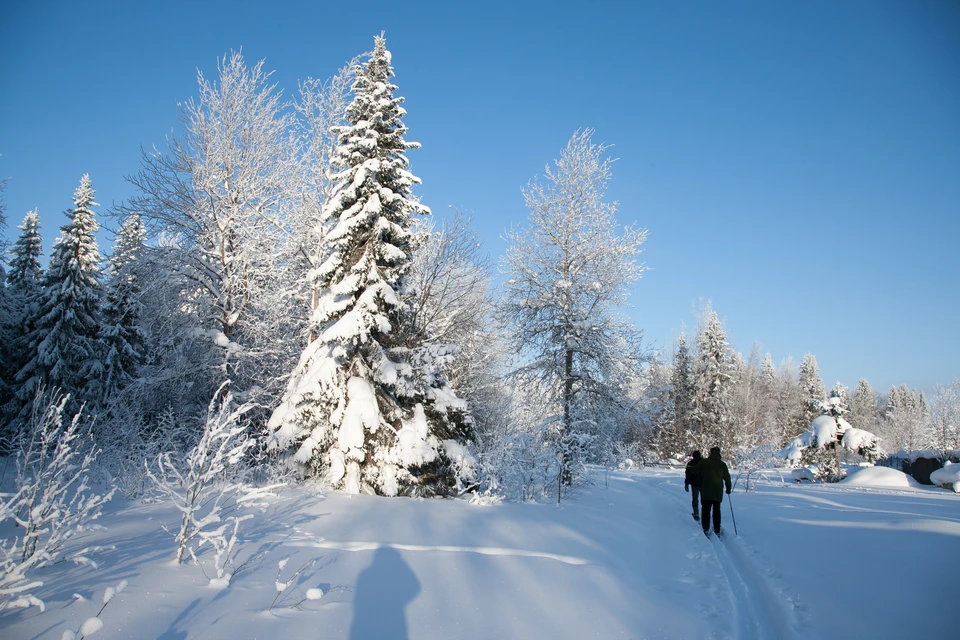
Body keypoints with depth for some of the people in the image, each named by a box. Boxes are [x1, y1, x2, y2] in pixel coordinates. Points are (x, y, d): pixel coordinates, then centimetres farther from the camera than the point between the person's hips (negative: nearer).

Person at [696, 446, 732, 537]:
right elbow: (727, 478, 10)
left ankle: (706, 530, -15)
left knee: (705, 510, -2)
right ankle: (717, 531, 15)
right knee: (717, 511, 13)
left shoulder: (703, 462, -2)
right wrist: (728, 489, 25)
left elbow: (695, 471, 6)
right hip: (718, 492, 2)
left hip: (706, 492, -2)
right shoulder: (722, 464, 4)